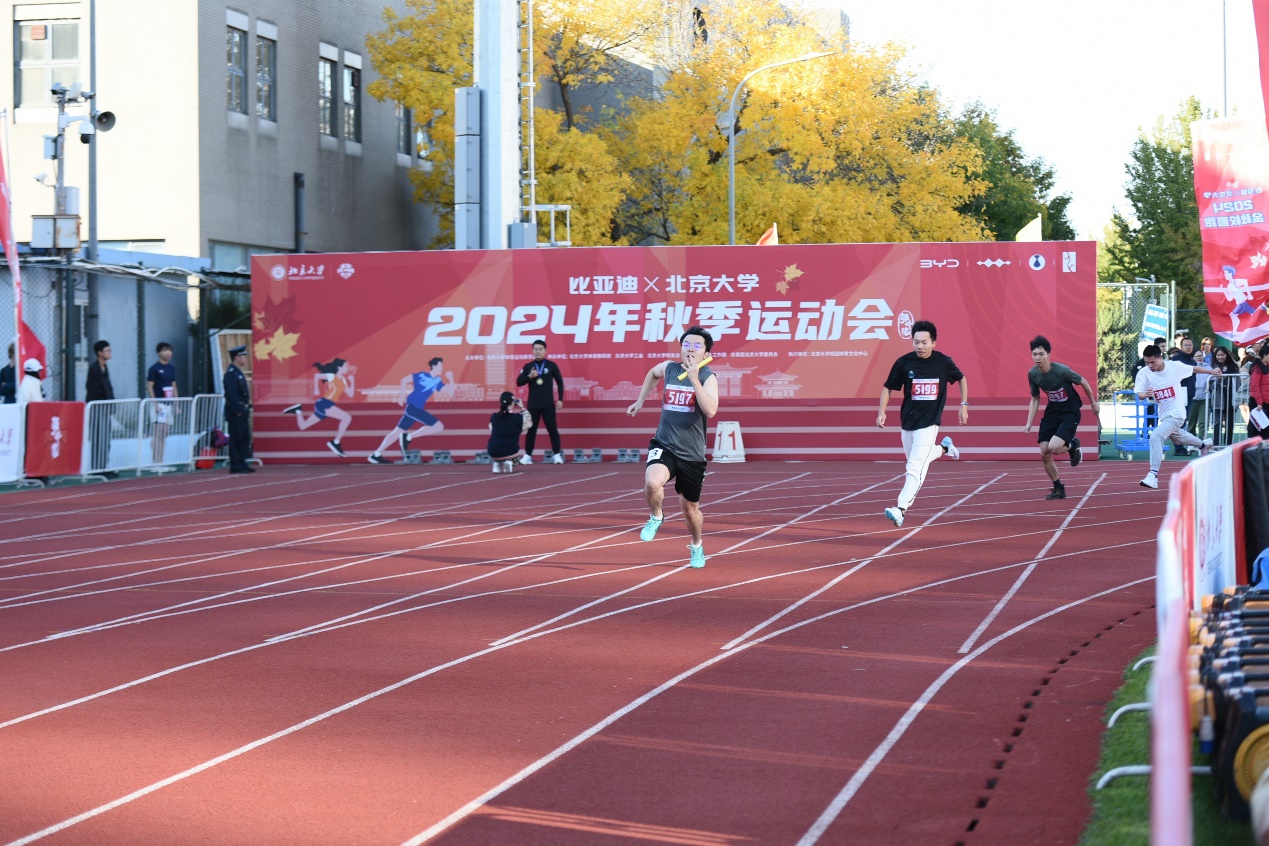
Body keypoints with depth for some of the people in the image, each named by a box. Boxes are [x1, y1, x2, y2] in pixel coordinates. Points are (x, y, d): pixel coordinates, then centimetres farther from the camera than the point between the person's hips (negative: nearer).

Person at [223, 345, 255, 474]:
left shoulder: (238, 372, 17)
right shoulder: (231, 374, -14)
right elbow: (231, 395, -21)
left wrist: (246, 407, 15)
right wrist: (239, 410, -23)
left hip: (242, 411, 10)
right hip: (235, 412, -10)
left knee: (245, 438, 12)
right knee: (236, 438, -6)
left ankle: (241, 463, 18)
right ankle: (236, 465, -3)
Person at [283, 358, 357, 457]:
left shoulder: (343, 380, 17)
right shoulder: (332, 376, -5)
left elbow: (350, 394, 15)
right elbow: (317, 375, -6)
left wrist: (352, 381, 8)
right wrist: (316, 389, -5)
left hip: (327, 406, 9)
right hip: (324, 404, -9)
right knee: (347, 417, -23)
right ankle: (336, 443, -19)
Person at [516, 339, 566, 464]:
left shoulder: (552, 365, 2)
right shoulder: (527, 366, 6)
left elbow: (559, 382, 5)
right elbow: (519, 382, 1)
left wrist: (560, 399, -1)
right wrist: (529, 376, -16)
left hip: (548, 404, -2)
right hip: (533, 404, 2)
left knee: (552, 429, -3)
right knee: (531, 429, 4)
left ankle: (557, 454, 2)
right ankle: (527, 455, 8)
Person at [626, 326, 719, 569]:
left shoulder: (708, 377, -8)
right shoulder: (669, 368, 3)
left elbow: (710, 410, -26)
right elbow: (652, 373, 30)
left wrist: (694, 379, -29)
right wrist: (640, 401, 27)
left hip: (692, 455, -1)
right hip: (663, 446, 1)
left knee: (690, 507, 13)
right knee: (652, 482, -31)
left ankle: (697, 547, 43)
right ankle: (656, 516, 2)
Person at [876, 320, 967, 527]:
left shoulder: (943, 362, -6)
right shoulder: (904, 362, -5)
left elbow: (961, 379, 13)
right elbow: (888, 388, 5)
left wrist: (964, 405, 9)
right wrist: (882, 412, -8)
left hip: (929, 423, -4)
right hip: (907, 421, 4)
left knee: (916, 467, -15)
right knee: (916, 462, 17)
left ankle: (901, 509, -21)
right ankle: (944, 448, 44)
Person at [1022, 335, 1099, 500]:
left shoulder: (1061, 370, -24)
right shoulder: (1032, 374, -8)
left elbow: (1083, 382, -8)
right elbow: (1035, 399, 8)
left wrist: (1093, 404, 5)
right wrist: (1029, 423, 1)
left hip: (1070, 412, -5)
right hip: (1052, 411, 5)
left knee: (1054, 447, -24)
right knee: (1044, 453, -4)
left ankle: (1073, 445, 13)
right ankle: (1058, 489, 16)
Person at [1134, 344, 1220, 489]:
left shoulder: (1175, 367, -14)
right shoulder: (1144, 374, -11)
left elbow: (1193, 368, 5)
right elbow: (1139, 394, -22)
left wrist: (1212, 371, 17)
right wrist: (1145, 394, -46)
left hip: (1176, 413, -6)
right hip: (1164, 415, 6)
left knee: (1156, 436, -25)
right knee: (1177, 437, 29)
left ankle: (1153, 475, -25)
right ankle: (1203, 444, 60)